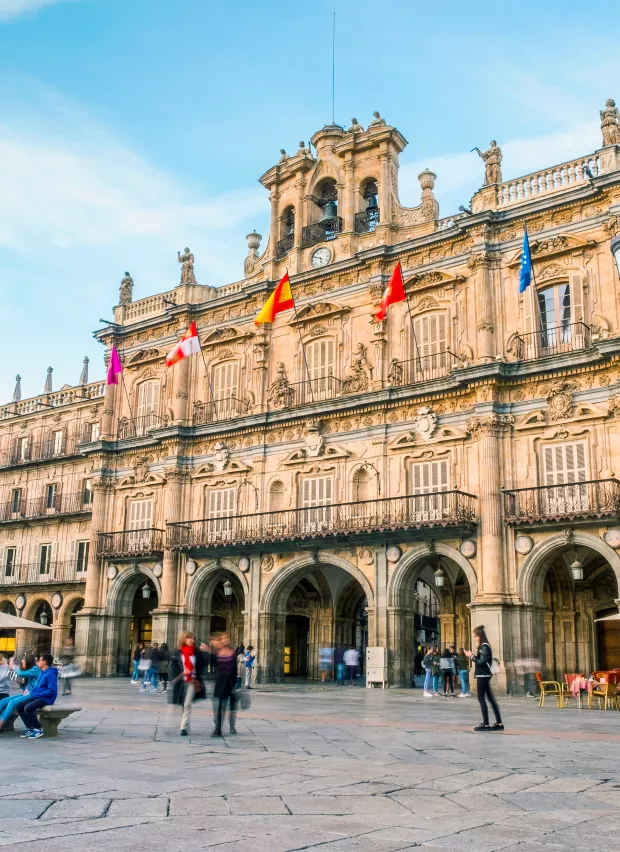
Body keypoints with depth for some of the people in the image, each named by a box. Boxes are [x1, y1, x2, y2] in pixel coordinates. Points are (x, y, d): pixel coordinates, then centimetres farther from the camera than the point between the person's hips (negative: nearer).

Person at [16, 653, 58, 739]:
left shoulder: (50, 674, -15)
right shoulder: (42, 672, 15)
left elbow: (52, 691, -21)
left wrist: (38, 694, -16)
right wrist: (33, 692, 10)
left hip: (46, 698, -10)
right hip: (37, 696, 10)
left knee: (28, 708, -29)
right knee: (19, 707, -2)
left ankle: (38, 729, -12)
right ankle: (30, 728, 3)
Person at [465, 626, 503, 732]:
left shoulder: (484, 646, -15)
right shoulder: (484, 646, 15)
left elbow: (481, 662, -20)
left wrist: (471, 656, -13)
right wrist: (473, 656, 3)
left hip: (483, 675, -10)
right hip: (484, 675, 10)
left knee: (481, 698, -6)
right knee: (491, 698, 9)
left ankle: (486, 724, -4)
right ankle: (499, 723, 9)